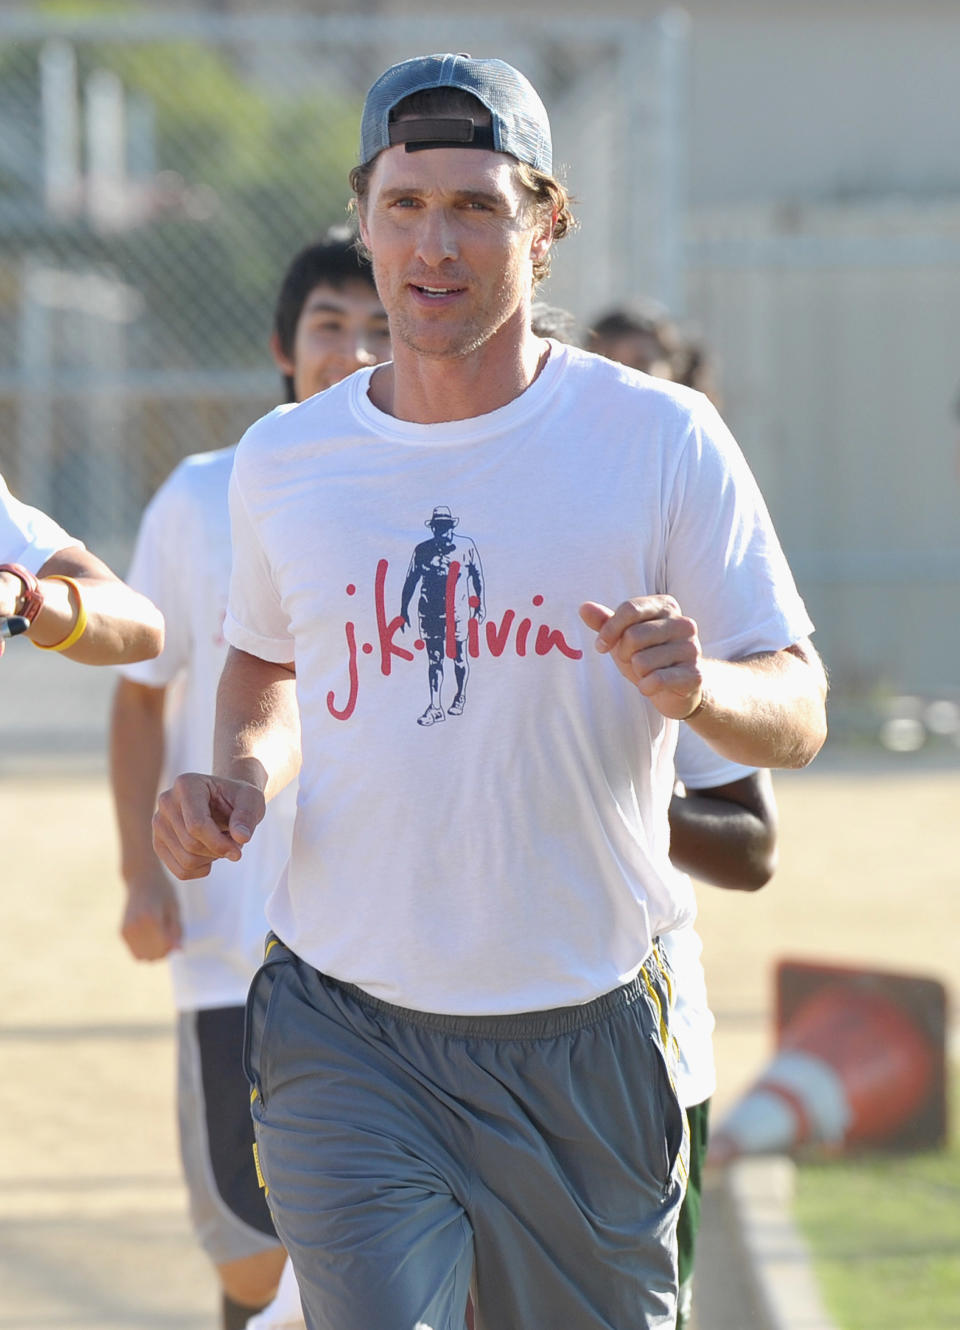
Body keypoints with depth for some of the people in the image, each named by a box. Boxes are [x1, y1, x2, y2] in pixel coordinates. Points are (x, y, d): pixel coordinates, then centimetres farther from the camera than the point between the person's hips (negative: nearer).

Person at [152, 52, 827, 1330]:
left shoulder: (662, 438, -4)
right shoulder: (284, 460, 5)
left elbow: (799, 714, -3)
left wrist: (701, 686, -26)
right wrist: (241, 774, 2)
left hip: (583, 1035, -1)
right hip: (345, 1035, 1)